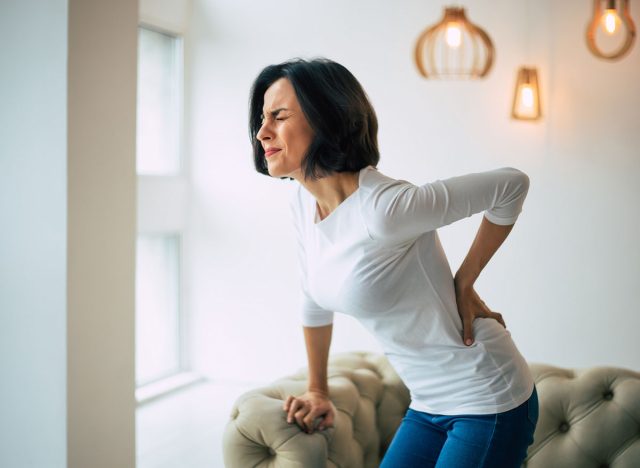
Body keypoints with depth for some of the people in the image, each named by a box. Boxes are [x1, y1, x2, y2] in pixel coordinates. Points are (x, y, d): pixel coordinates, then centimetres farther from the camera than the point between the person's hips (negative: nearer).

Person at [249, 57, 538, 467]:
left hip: (488, 406, -7)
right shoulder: (304, 202, -2)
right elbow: (315, 302, 13)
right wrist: (318, 392, 21)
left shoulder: (382, 208, -27)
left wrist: (464, 284, -12)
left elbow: (512, 184, -19)